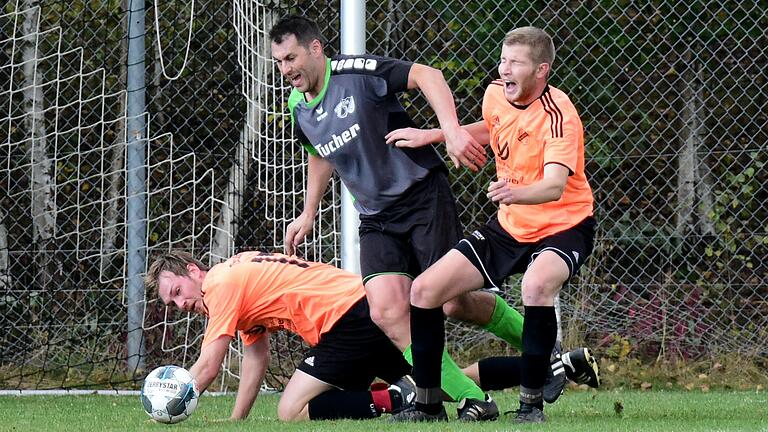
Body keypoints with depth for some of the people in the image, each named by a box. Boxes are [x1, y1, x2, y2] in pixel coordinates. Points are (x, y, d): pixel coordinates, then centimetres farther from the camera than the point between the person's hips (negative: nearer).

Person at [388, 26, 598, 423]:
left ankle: (531, 405, -26)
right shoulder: (496, 95, -3)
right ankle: (427, 404, 11)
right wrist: (431, 136, 15)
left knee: (536, 285, -40)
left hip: (563, 226, -7)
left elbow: (555, 186, -39)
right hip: (510, 226, 7)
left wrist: (515, 193, -59)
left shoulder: (558, 115, -24)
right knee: (424, 291, -2)